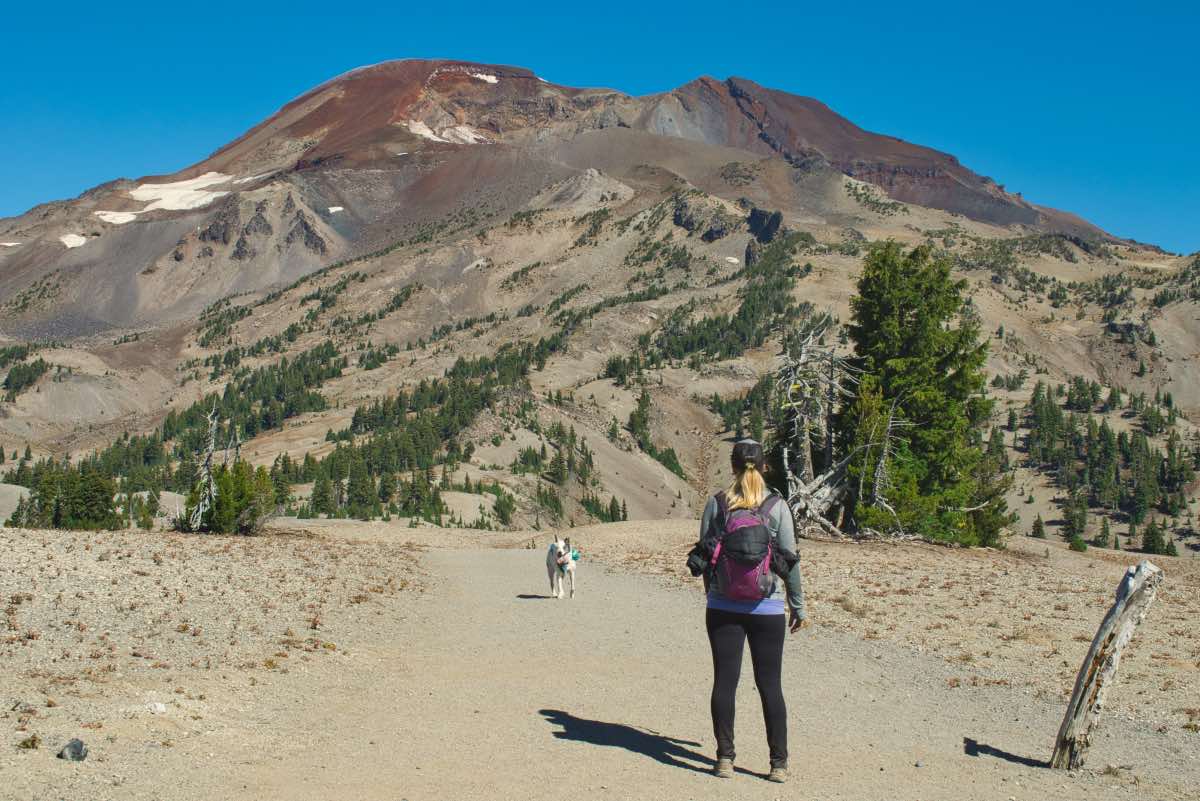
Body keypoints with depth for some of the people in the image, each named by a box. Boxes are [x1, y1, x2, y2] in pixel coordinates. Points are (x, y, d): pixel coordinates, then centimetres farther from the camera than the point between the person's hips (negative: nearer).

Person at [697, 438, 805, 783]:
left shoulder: (716, 504, -1)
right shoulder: (777, 506, -5)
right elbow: (790, 558, -4)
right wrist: (798, 606, 5)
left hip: (723, 606, 1)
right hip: (767, 608, -1)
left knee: (724, 680, 7)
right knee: (770, 684, 6)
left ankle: (725, 758, 10)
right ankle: (779, 763, 9)